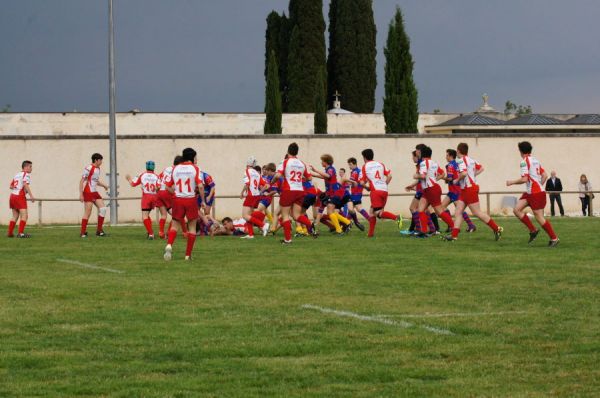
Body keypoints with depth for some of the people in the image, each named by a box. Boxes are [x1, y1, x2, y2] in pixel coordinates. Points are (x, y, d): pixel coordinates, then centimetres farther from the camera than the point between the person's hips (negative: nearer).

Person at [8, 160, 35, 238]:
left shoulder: (17, 175, 19)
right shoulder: (26, 174, -5)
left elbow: (11, 186, 17)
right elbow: (25, 184, -21)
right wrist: (31, 195, -24)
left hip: (12, 196, 8)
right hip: (20, 197, -8)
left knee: (15, 216, 15)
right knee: (24, 215, -9)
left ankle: (10, 233, 13)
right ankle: (20, 233, -18)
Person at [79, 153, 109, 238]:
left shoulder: (98, 169, 13)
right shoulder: (89, 168, -13)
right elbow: (82, 181, -14)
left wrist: (103, 185, 13)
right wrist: (81, 194, -18)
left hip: (95, 193, 9)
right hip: (88, 193, -9)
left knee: (103, 209, 1)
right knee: (88, 213, -7)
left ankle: (99, 231, 7)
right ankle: (83, 233, 0)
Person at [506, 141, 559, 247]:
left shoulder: (525, 162, -13)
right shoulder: (535, 160, 13)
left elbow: (524, 179, -21)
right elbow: (545, 176, 15)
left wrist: (512, 182, -6)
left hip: (535, 193, -9)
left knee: (539, 217, -5)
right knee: (516, 210, 5)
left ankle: (554, 238, 2)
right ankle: (533, 230, 8)